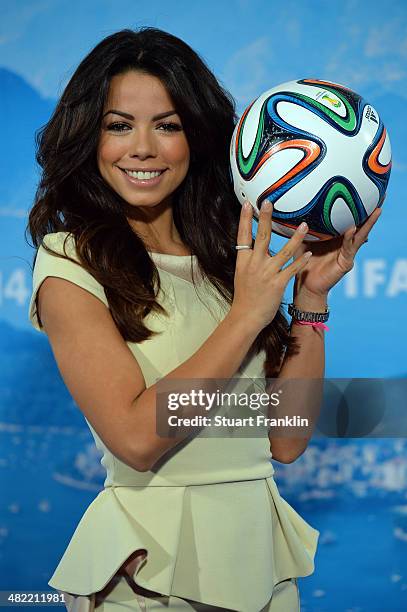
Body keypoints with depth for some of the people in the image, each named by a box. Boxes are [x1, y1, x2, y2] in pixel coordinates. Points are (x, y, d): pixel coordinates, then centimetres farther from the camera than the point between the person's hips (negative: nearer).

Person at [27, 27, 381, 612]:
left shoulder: (231, 256, 4)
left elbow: (286, 441, 1)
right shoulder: (71, 262, -9)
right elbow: (136, 437, -20)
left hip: (260, 550, 5)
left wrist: (311, 295, -5)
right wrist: (247, 314, -16)